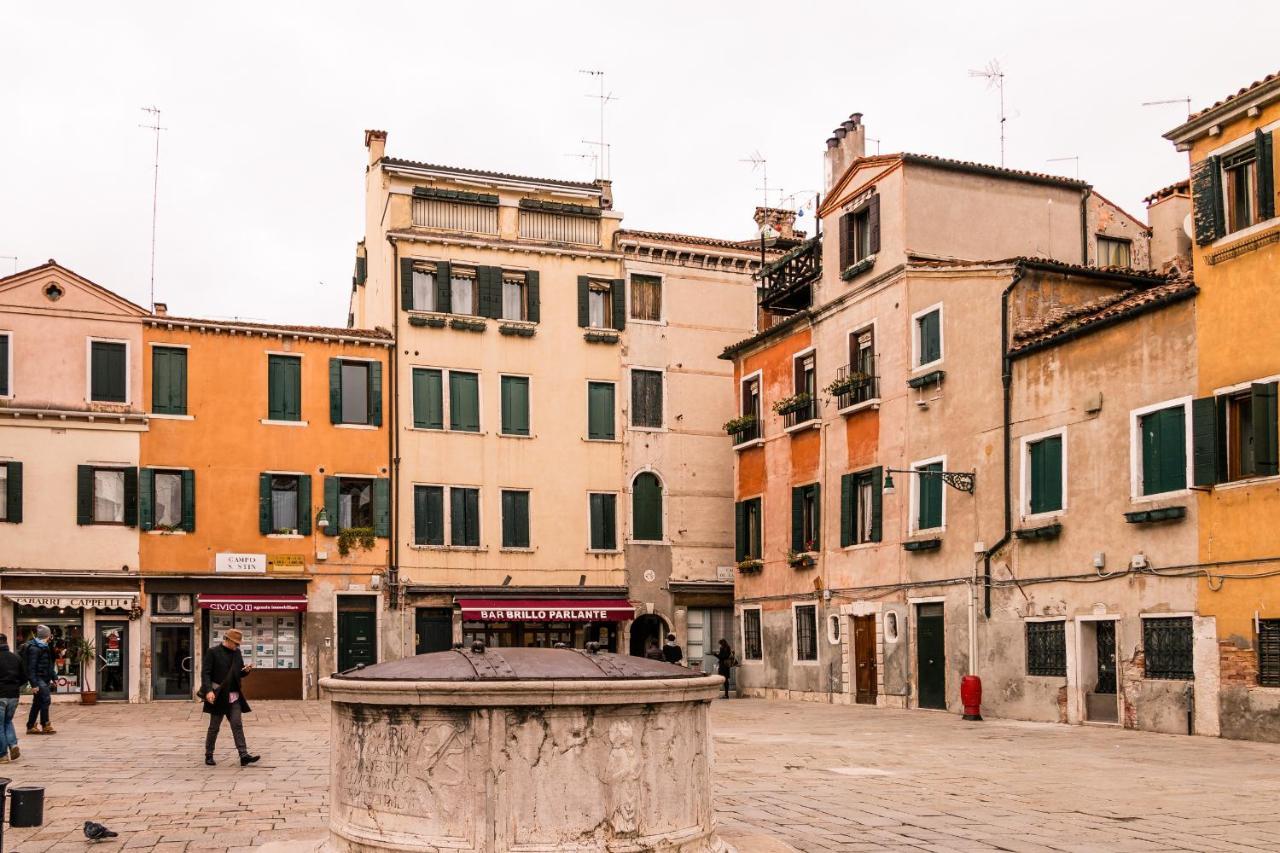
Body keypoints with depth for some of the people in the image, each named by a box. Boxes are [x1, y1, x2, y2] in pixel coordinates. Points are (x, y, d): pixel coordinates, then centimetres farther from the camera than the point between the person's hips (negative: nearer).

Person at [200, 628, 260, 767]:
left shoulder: (237, 653, 10)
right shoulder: (213, 652, -7)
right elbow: (205, 673, -11)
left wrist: (246, 670, -6)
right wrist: (208, 690, -24)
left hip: (234, 696, 5)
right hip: (218, 696, -5)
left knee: (237, 725, -3)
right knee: (214, 727, 5)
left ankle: (244, 755, -9)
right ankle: (209, 755, 19)